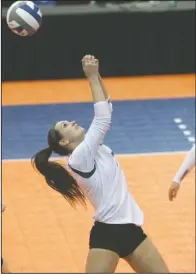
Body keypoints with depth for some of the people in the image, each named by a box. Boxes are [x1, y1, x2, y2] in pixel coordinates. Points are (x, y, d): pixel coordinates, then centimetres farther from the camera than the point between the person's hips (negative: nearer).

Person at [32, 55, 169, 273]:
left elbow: (105, 112, 12)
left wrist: (97, 75, 1)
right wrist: (93, 78, -10)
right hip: (107, 233, -8)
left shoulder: (96, 148, 12)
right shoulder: (79, 158, -11)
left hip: (131, 229, 8)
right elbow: (102, 118, -16)